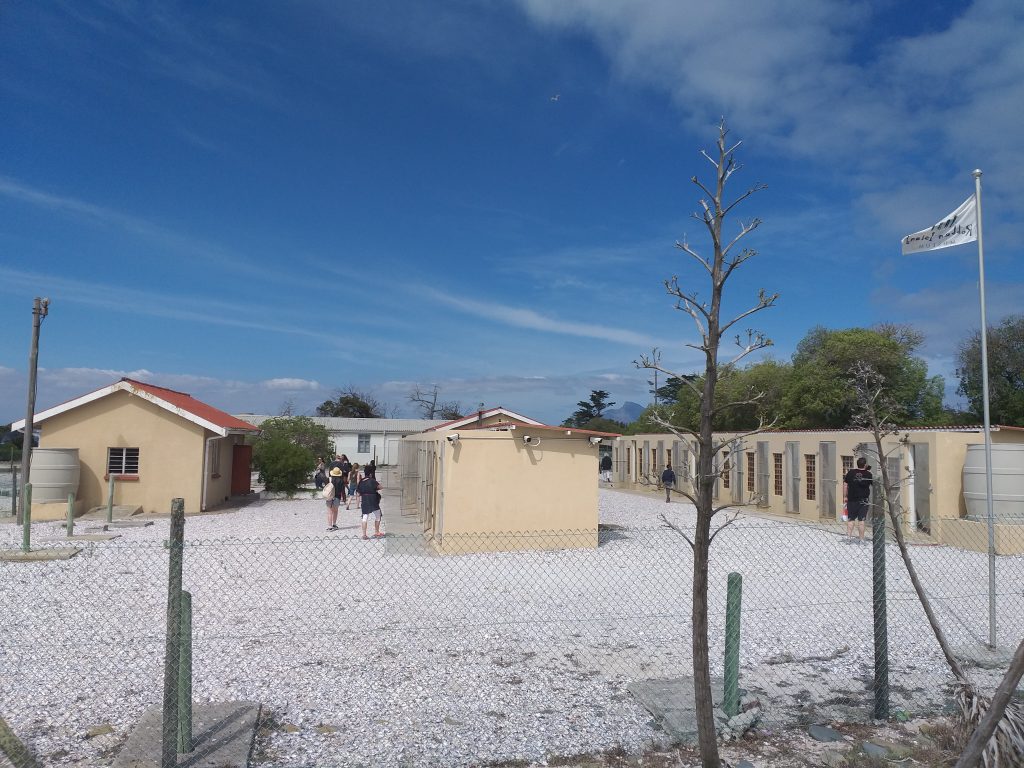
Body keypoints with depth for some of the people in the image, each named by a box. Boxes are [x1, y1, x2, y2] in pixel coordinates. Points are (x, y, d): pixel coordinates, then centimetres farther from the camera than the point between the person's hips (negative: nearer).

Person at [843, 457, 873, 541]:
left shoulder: (851, 472, -1)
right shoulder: (868, 474, -4)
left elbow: (845, 484, 2)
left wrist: (845, 496, 9)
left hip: (852, 499, 1)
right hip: (864, 500, -1)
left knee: (850, 519, 8)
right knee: (861, 520, 3)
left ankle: (849, 537, 5)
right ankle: (861, 539, 7)